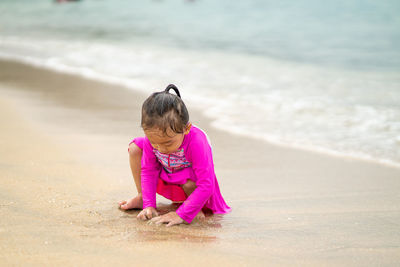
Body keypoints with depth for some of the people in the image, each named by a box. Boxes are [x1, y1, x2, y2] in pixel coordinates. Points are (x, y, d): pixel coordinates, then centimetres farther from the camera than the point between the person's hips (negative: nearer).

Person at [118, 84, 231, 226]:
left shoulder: (197, 143, -41)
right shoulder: (152, 138, -27)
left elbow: (206, 186, -39)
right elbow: (149, 171, -12)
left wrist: (181, 215, -42)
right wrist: (149, 205, -22)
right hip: (165, 176, 5)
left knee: (190, 182, -41)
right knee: (135, 147, -14)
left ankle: (196, 207, -6)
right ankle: (142, 197, 1)